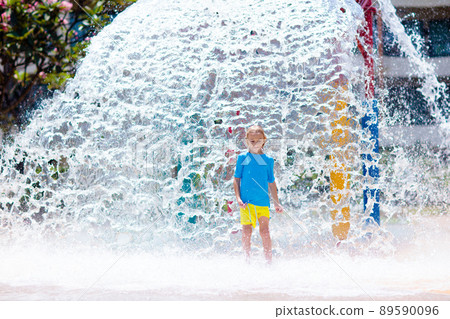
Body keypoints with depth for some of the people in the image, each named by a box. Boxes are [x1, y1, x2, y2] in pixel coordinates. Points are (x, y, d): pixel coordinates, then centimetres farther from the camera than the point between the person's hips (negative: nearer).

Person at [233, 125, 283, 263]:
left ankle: (269, 261, -2)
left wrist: (277, 203, 13)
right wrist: (238, 198, -5)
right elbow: (236, 179, 7)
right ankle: (247, 261, 10)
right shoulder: (242, 158, 6)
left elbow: (271, 183, 15)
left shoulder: (268, 160, 9)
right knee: (246, 231, -2)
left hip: (263, 201, 1)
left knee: (264, 231, -8)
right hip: (246, 201, 0)